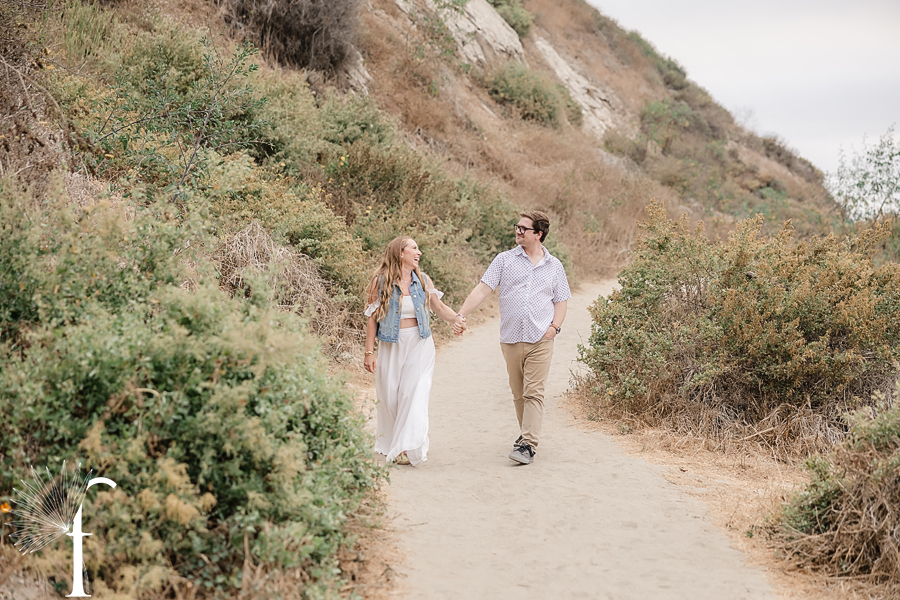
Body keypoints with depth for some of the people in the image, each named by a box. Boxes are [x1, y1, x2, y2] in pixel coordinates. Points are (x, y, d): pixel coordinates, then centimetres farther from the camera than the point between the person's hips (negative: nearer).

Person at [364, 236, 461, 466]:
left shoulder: (423, 281, 5)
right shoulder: (381, 281, -4)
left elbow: (439, 308, 11)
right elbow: (372, 318, -1)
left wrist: (459, 319, -9)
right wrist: (369, 352, -4)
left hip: (418, 345, 1)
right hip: (391, 346, -1)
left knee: (414, 395, -7)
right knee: (390, 397, 5)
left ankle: (409, 448, -4)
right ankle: (389, 445, 22)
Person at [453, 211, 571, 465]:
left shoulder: (554, 266, 10)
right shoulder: (504, 260, 6)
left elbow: (560, 301, 15)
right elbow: (482, 289, -1)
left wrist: (555, 325, -4)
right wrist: (461, 315, -12)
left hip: (541, 340, -1)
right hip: (511, 339, 1)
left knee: (534, 393, -8)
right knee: (518, 394, 10)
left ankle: (528, 445, -11)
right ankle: (527, 433, 28)